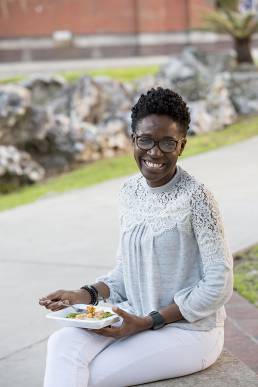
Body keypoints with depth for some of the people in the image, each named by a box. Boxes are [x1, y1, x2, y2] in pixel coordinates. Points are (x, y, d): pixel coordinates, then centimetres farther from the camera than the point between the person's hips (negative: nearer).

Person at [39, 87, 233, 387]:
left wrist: (147, 323, -17)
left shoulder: (196, 198, -17)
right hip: (135, 315, 6)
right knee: (62, 344, -18)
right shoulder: (130, 190, 3)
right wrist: (85, 295, -5)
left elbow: (219, 286, -16)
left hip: (189, 329, -6)